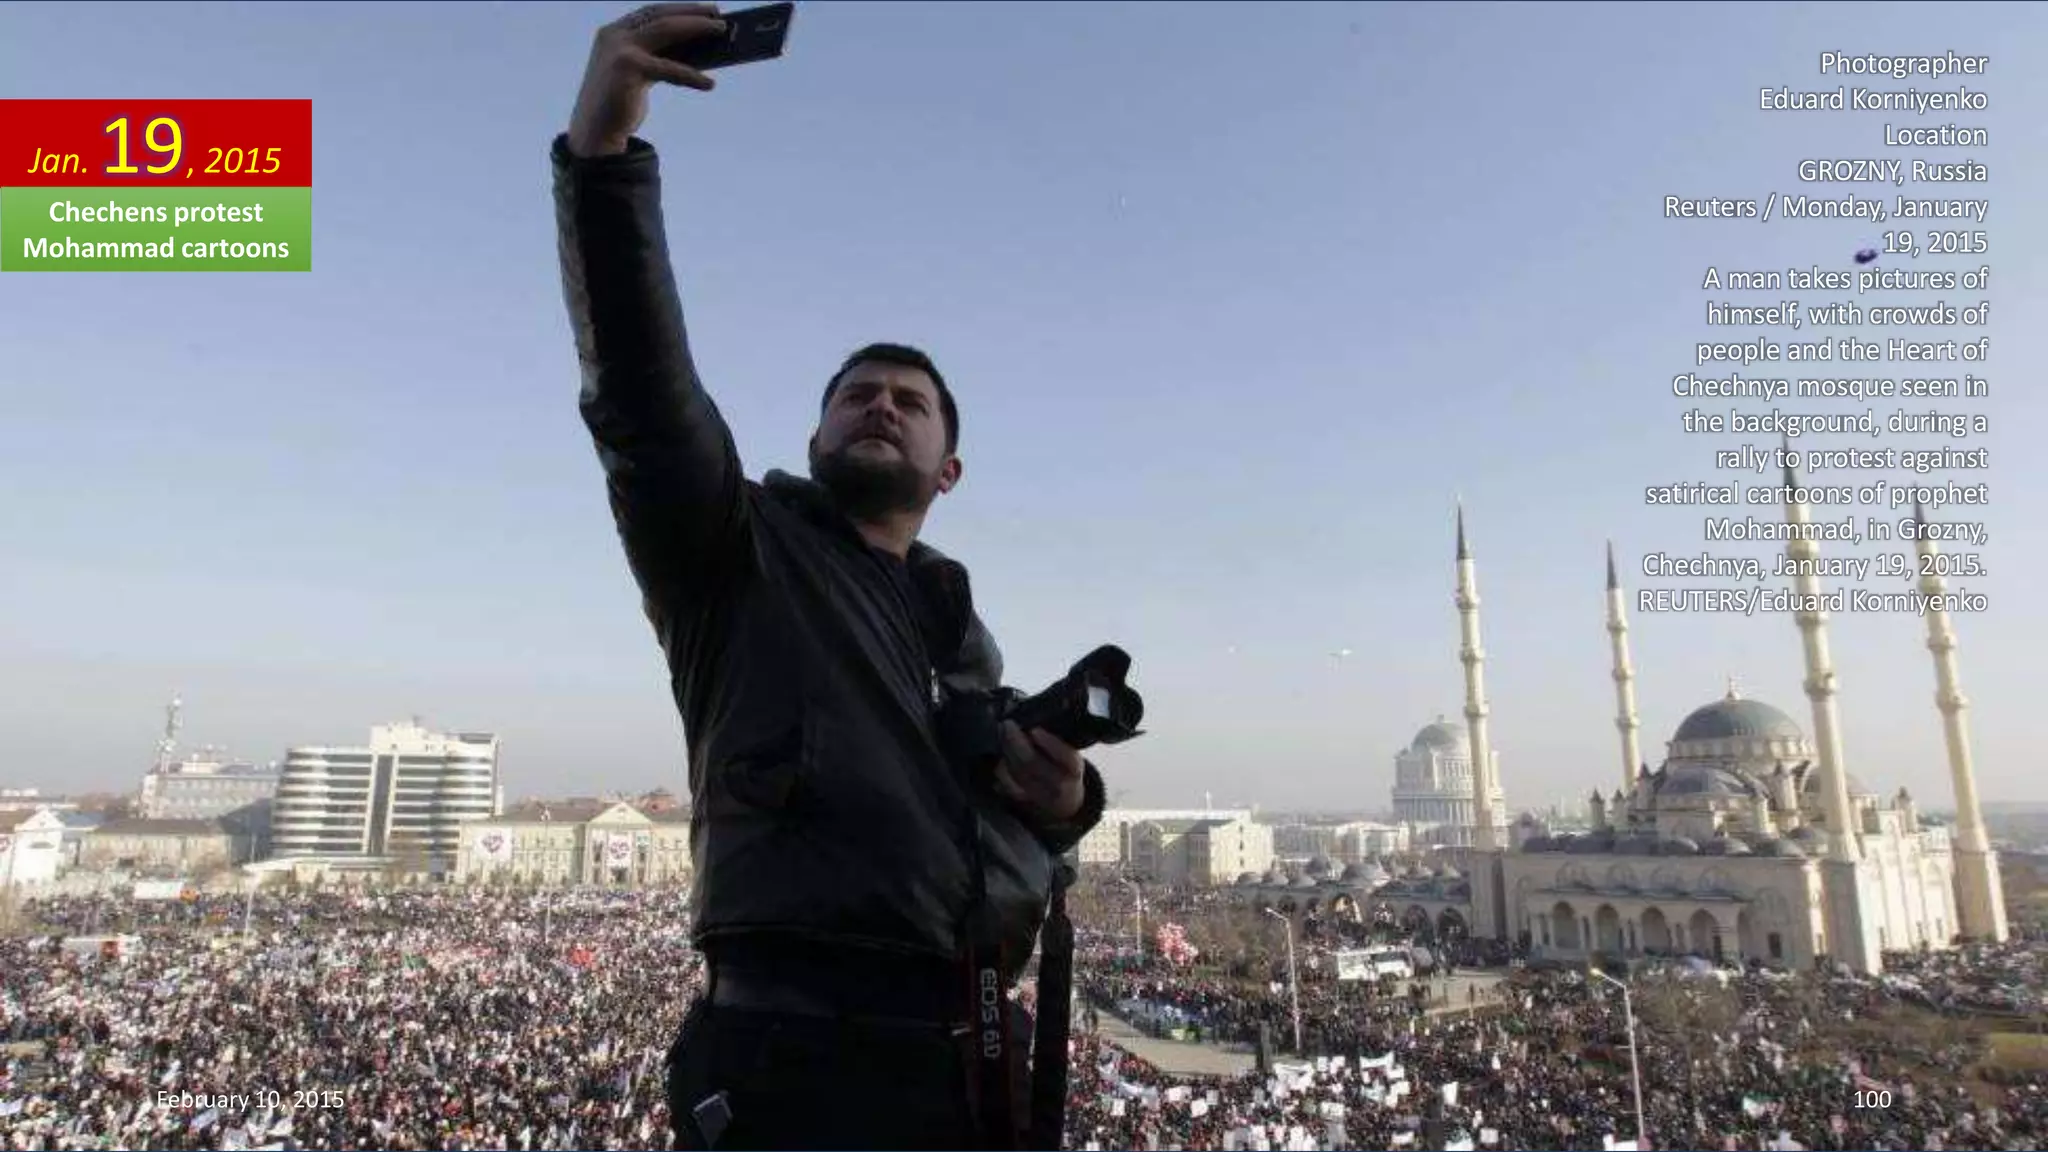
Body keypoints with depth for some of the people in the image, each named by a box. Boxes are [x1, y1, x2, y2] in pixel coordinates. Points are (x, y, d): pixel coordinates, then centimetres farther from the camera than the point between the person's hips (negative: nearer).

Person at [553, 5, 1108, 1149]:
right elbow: (641, 383, -15)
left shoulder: (964, 629, 19)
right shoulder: (739, 547, 3)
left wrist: (1064, 800, 2)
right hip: (807, 1055, -5)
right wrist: (602, 143, -27)